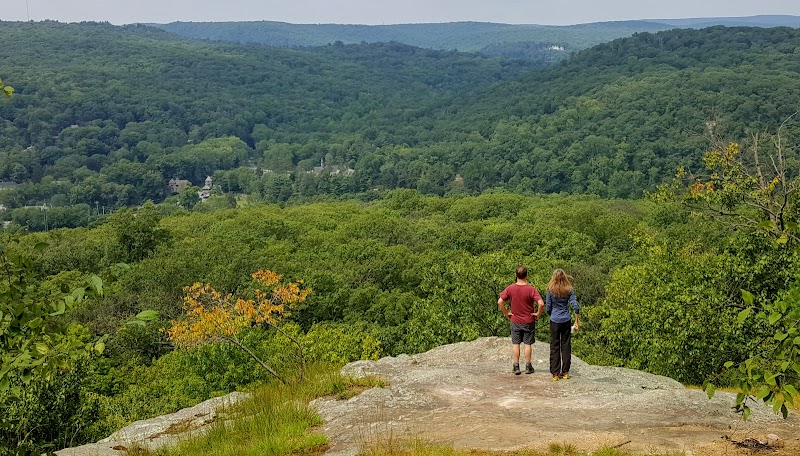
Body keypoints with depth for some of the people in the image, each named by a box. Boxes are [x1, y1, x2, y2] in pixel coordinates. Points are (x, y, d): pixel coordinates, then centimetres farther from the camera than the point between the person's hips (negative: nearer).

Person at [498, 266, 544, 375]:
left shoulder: (510, 288, -8)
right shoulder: (531, 289, -15)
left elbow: (500, 302, -12)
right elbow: (541, 304, -24)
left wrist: (506, 313, -2)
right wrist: (538, 314, -8)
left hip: (515, 321, 2)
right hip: (529, 321, -1)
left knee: (515, 344, 10)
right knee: (528, 344, 9)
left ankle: (516, 367, 13)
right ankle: (528, 366, 15)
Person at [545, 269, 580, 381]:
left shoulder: (550, 291, -8)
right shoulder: (569, 290, -3)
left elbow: (548, 308, -4)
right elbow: (576, 307, -6)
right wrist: (577, 322, 2)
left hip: (555, 321, -2)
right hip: (566, 321, 2)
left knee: (554, 346, 5)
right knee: (566, 345, 11)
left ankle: (555, 373, 5)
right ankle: (565, 372, 16)